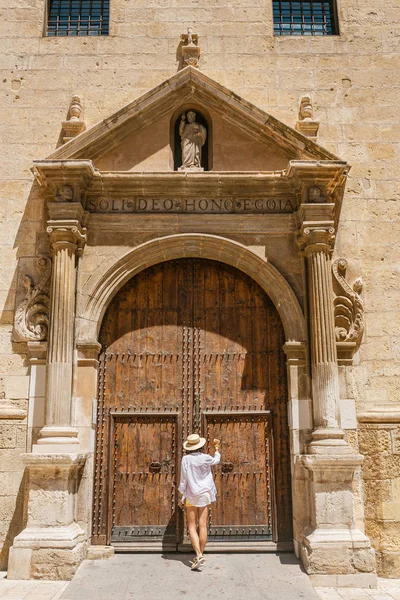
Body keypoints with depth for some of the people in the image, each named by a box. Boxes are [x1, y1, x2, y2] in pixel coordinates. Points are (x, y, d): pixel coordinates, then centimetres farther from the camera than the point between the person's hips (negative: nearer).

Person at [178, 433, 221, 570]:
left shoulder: (186, 459, -12)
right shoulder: (205, 458, -6)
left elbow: (183, 480, -9)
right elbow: (216, 460, 18)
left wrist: (181, 497, 0)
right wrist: (216, 448, 36)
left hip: (191, 496, -2)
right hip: (204, 494, 2)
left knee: (192, 527, 4)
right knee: (203, 525, 7)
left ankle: (199, 555, -11)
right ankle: (200, 555, 13)